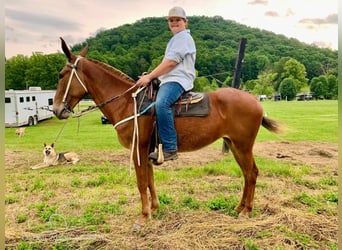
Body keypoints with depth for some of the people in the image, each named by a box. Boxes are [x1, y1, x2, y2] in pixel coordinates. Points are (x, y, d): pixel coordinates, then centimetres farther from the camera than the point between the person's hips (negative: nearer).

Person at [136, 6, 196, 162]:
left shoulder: (183, 37, -3)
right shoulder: (176, 39, 30)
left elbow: (170, 62, -15)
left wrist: (149, 76, -14)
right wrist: (150, 76, 21)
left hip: (177, 80, -11)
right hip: (168, 80, 11)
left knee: (161, 103, -38)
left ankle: (169, 149, -37)